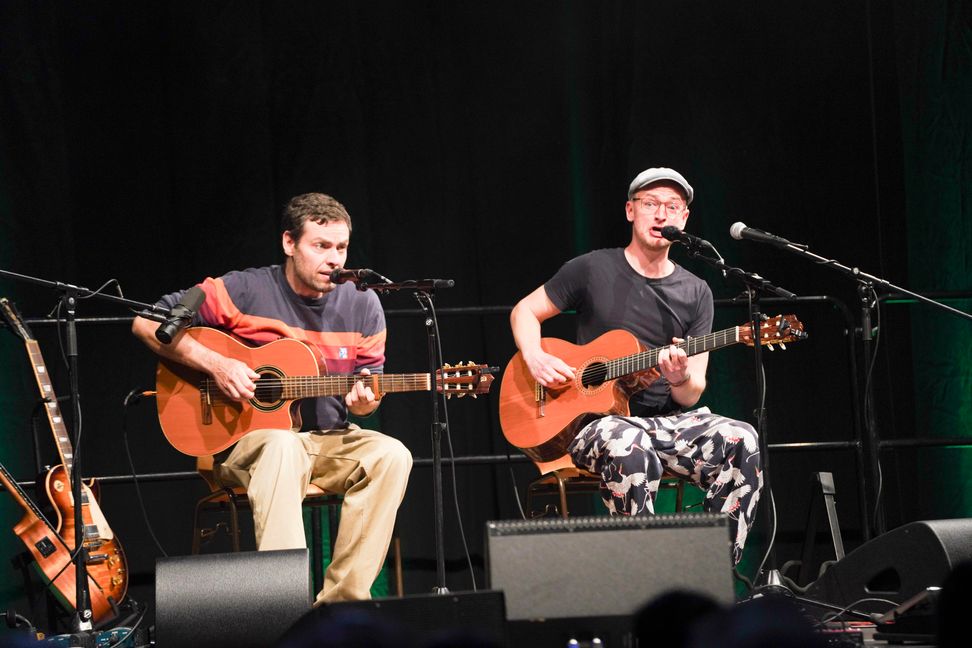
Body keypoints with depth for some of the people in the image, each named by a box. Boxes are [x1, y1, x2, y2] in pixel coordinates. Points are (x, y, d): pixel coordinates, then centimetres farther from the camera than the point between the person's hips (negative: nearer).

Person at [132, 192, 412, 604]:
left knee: (391, 454, -25)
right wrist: (214, 364, -19)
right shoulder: (245, 291, -7)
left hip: (329, 442, 4)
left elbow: (368, 394, 12)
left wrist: (364, 401, -14)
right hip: (242, 439, -4)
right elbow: (146, 323, -9)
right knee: (281, 448, -39)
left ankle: (342, 600, -24)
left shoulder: (362, 305, 5)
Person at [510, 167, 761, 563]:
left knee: (740, 441, -28)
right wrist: (535, 359, -7)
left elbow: (691, 397, 7)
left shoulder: (695, 293, 10)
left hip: (667, 422, 3)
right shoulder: (592, 271, 3)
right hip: (597, 419, -3)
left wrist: (682, 379, -18)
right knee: (628, 446, -41)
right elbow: (525, 311, 14)